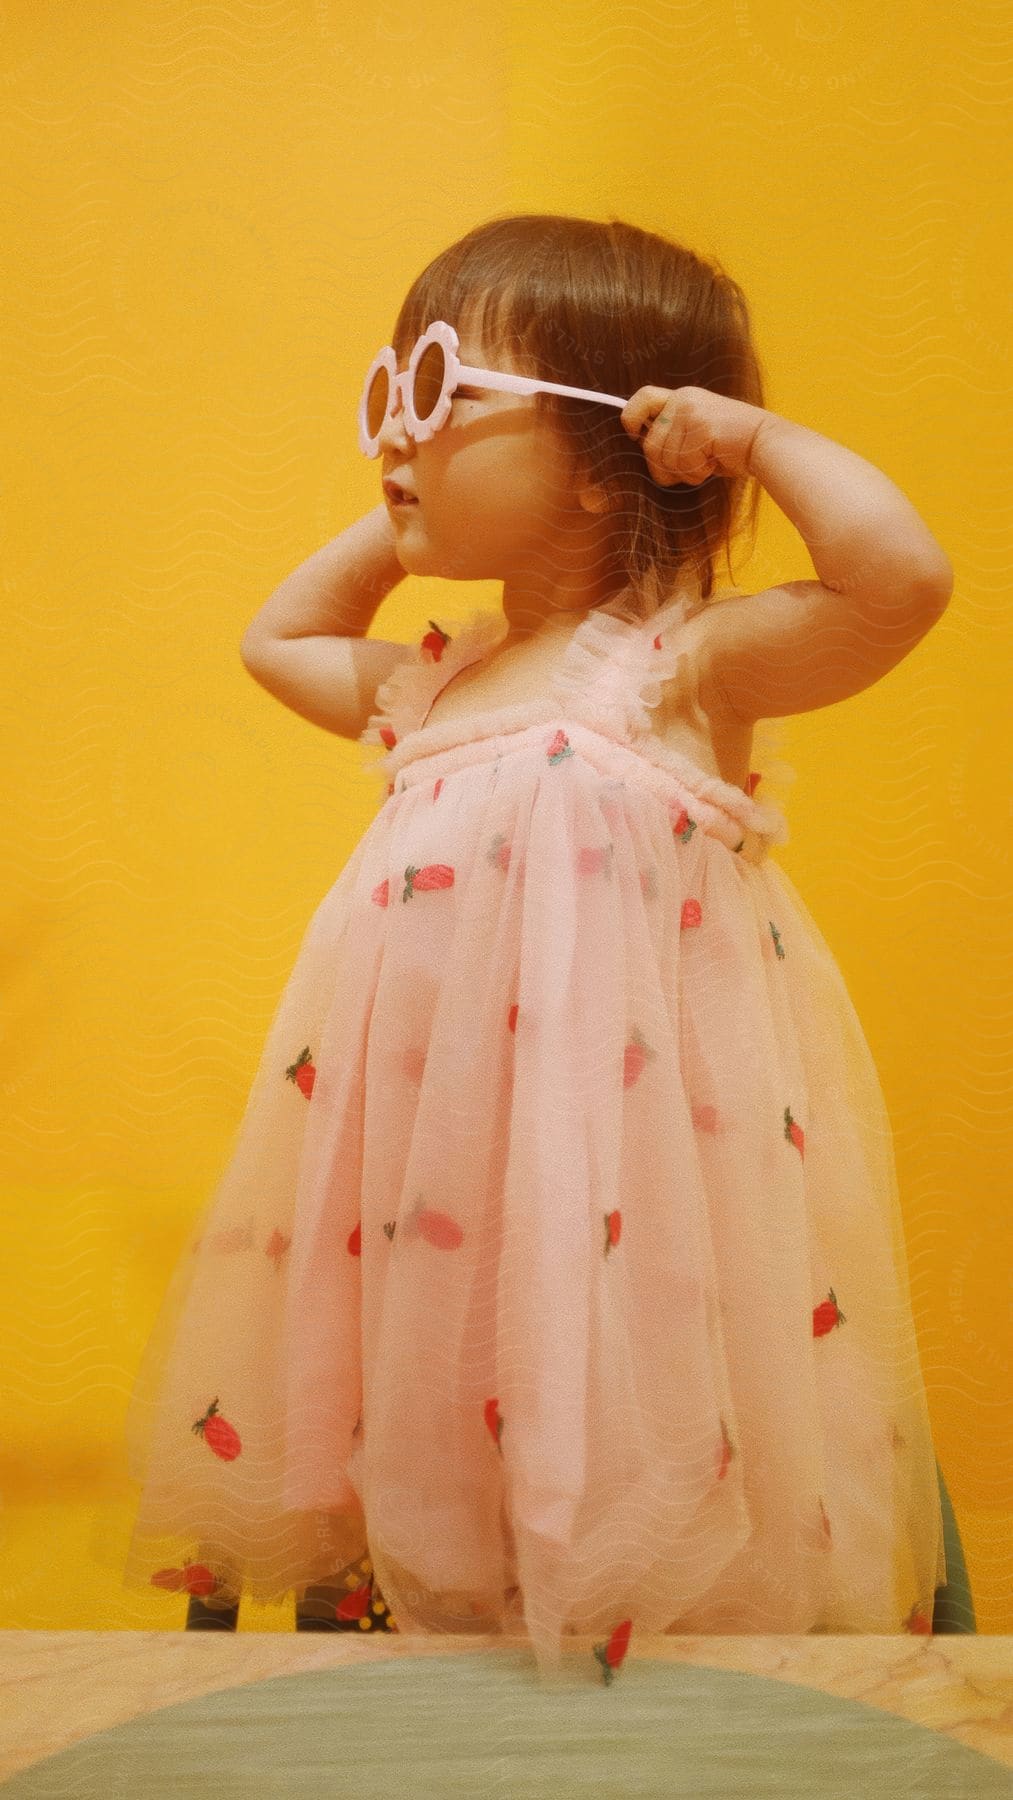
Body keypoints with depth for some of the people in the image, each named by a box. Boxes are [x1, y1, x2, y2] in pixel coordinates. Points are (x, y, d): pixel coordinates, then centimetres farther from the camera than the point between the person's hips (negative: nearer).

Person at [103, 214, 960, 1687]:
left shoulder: (678, 666, -9)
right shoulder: (435, 686, 11)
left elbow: (904, 576, -24)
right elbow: (276, 638, 31)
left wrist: (759, 434, -11)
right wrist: (398, 530, 20)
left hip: (620, 1186, -6)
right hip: (439, 1199, 6)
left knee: (618, 1494, 5)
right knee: (434, 1442, 16)